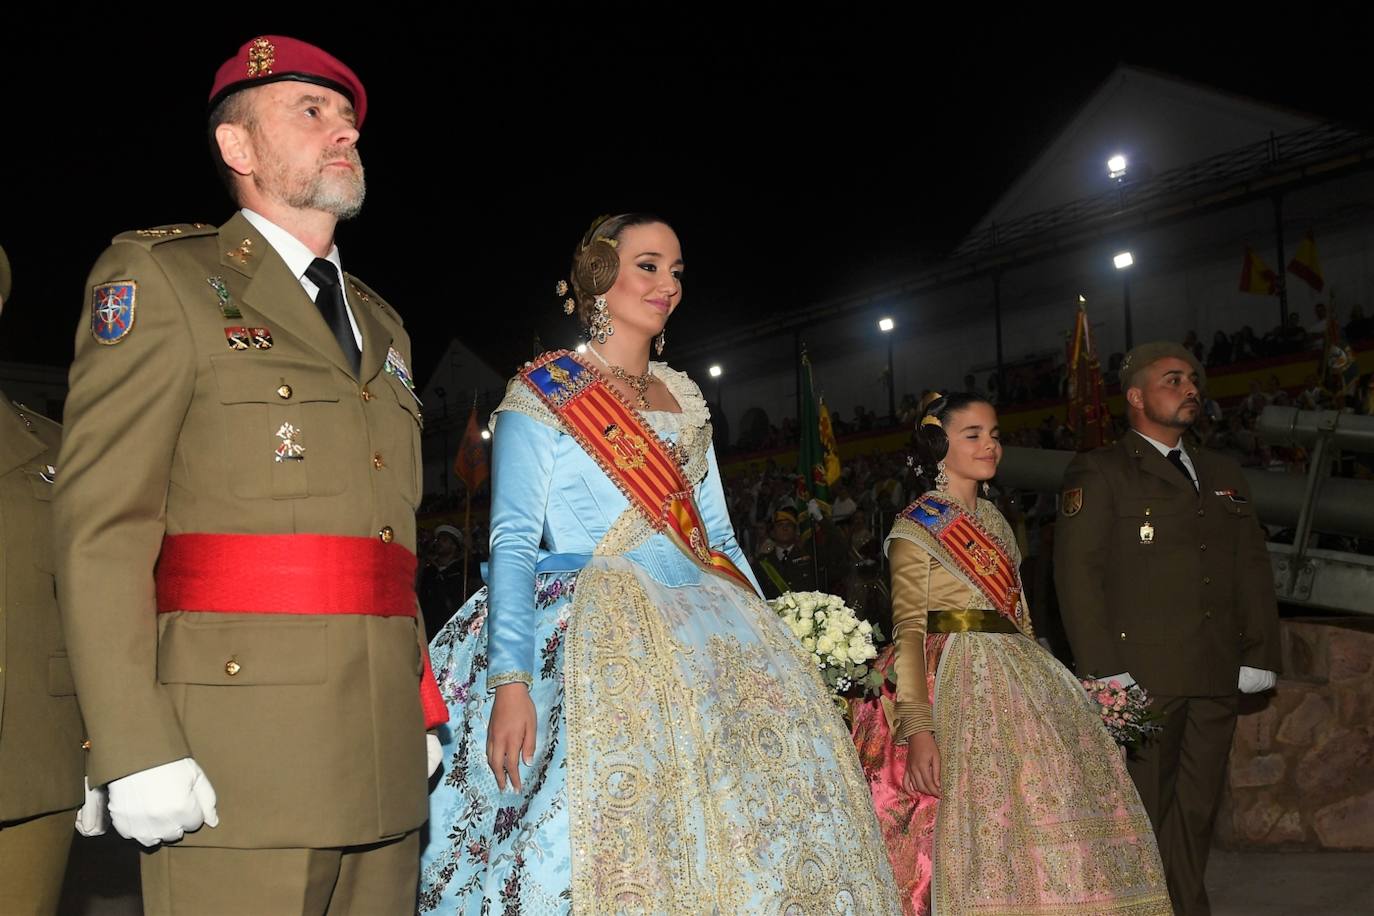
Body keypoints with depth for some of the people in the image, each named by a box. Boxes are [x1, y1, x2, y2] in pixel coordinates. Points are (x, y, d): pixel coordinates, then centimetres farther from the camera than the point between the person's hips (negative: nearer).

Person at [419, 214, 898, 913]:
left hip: (707, 629, 6)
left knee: (784, 768, -11)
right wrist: (509, 681, -19)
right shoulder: (544, 392, 1)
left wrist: (768, 640, 13)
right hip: (597, 631, -6)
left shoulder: (684, 397, 19)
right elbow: (512, 542, -7)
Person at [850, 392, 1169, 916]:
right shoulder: (918, 527, -3)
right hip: (959, 685, -7)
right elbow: (908, 630, -11)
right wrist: (917, 728, -21)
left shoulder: (993, 520, 18)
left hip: (1019, 677, 7)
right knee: (984, 819, -13)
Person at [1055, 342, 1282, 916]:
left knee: (1197, 809, 9)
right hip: (1141, 673, -6)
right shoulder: (1098, 473, 0)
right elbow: (1078, 572, -8)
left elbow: (1253, 568, 19)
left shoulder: (1223, 475, 21)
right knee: (1141, 812, -2)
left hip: (1217, 675, 6)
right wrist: (1102, 670, -15)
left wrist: (1259, 653, 8)